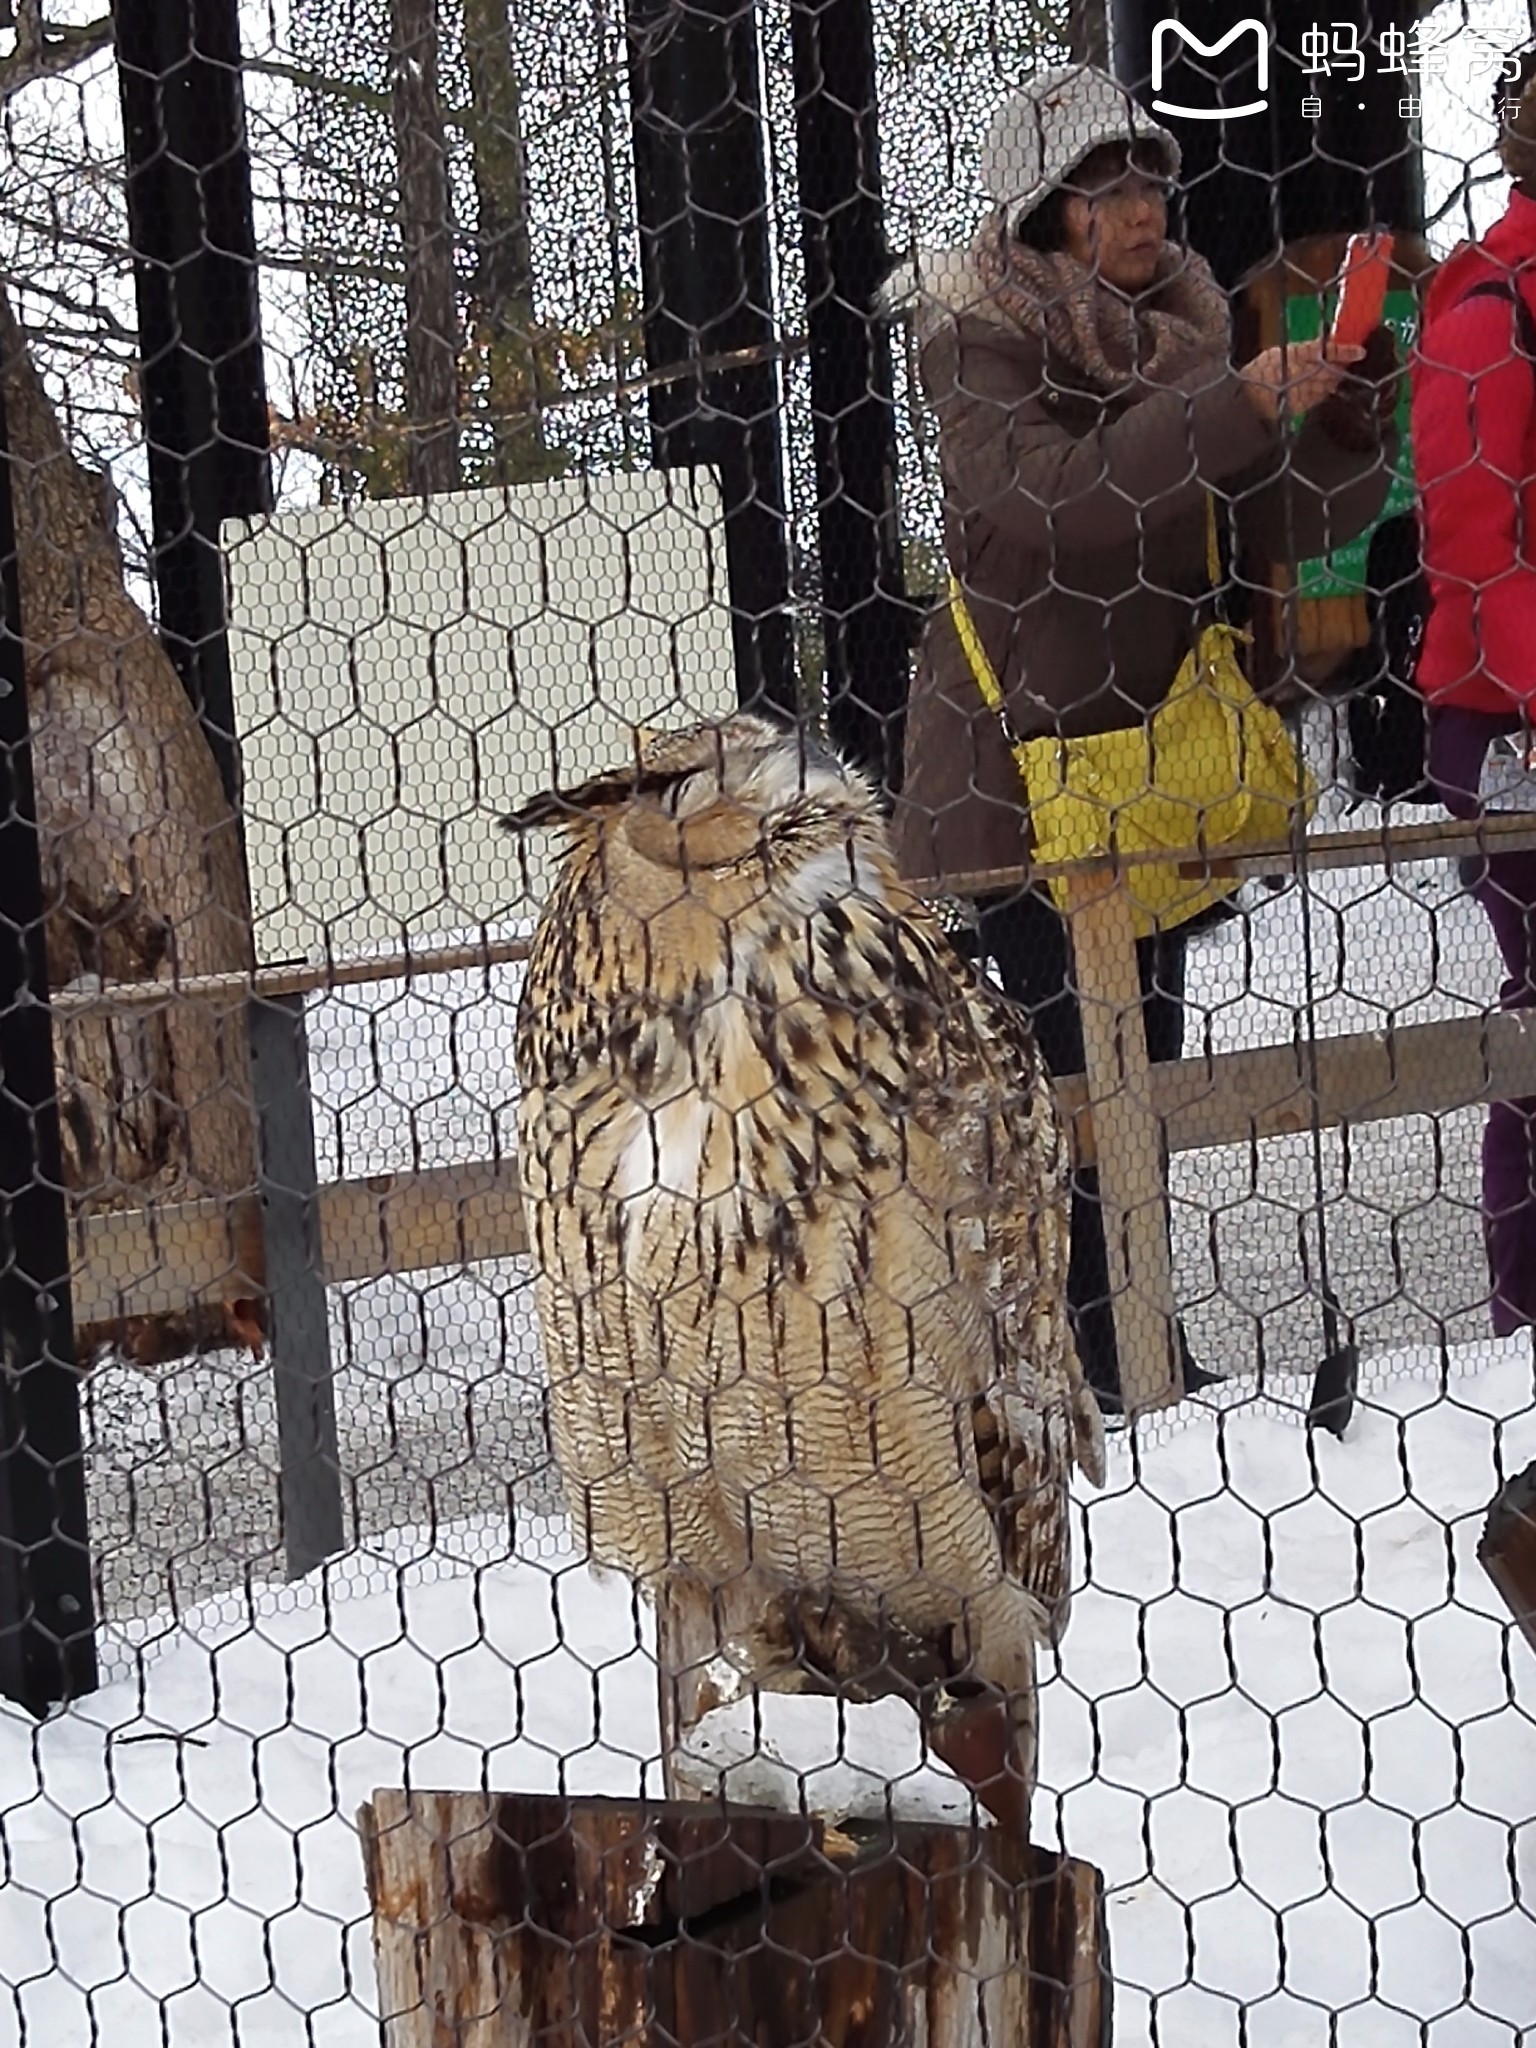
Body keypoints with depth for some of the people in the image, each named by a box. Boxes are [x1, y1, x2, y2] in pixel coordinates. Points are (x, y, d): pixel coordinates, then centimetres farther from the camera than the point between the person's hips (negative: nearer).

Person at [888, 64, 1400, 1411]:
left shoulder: (1183, 326, 9)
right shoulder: (983, 340, -10)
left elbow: (1283, 525, 8)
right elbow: (1049, 501, -28)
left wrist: (1350, 423, -10)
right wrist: (1240, 406, -32)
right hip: (1018, 768, -7)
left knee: (1138, 1062, 12)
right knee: (1079, 1062, -11)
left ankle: (1120, 1345, 23)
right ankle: (1103, 1352, -2)